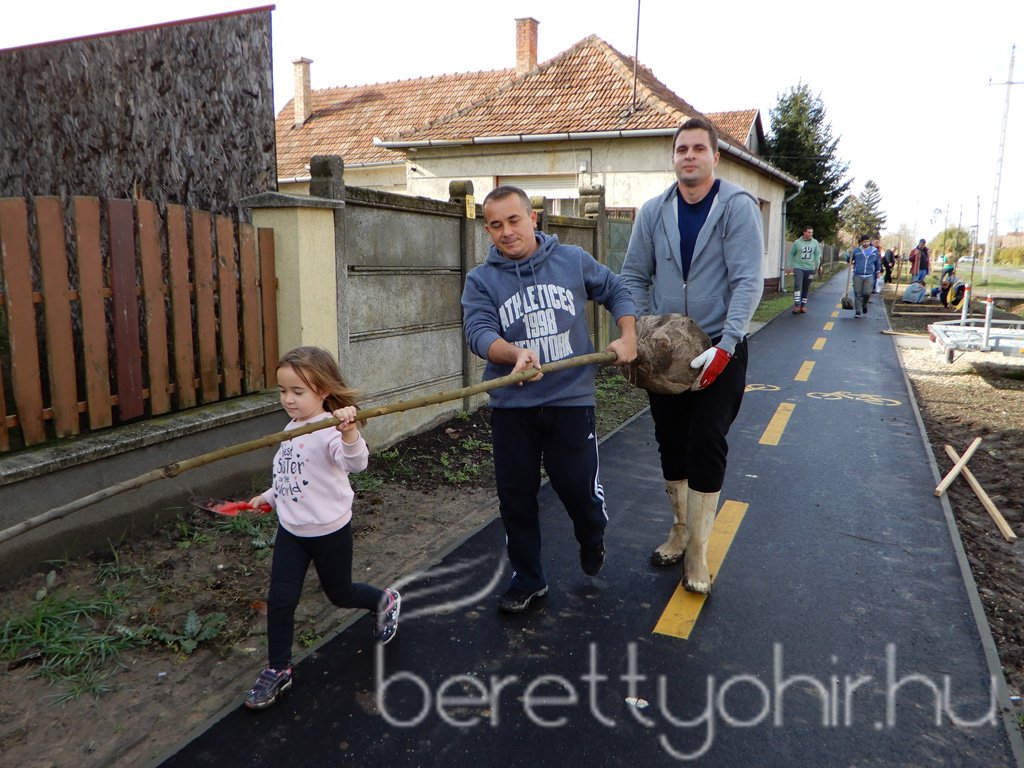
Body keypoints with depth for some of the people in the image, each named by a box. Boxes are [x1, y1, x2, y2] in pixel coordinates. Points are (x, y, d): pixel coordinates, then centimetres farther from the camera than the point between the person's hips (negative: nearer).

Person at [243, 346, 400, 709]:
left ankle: (386, 601, 44)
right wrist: (269, 497, 23)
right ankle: (278, 670, 21)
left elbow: (356, 463, -44)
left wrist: (349, 432, -60)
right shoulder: (292, 428, 2)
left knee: (340, 594, 14)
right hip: (291, 529, 6)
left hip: (329, 530, -6)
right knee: (280, 600, 3)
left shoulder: (330, 430, -23)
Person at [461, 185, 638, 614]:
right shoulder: (481, 280, -1)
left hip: (571, 400, 0)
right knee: (516, 498, 8)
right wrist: (516, 354, -36)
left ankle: (592, 541, 41)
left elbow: (616, 291, 18)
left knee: (579, 489, 4)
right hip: (512, 406, 1)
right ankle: (527, 581, 29)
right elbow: (478, 333, -17)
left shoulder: (573, 260, 3)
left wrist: (627, 337, 4)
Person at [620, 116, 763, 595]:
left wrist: (725, 347, -25)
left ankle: (697, 552, 12)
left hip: (719, 349, -4)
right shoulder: (653, 212, 2)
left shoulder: (738, 207, -9)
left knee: (706, 447, -2)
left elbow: (748, 282, -16)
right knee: (670, 444, 12)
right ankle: (681, 530, 32)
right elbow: (634, 277, 6)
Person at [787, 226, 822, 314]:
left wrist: (817, 265, -1)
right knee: (797, 285, -17)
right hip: (798, 267, -2)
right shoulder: (797, 242, -1)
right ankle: (797, 305, -19)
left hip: (809, 268, 2)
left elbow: (817, 254, 9)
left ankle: (803, 305, 18)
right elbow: (791, 254, 6)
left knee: (806, 288, 8)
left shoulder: (815, 243, 4)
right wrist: (789, 266, 4)